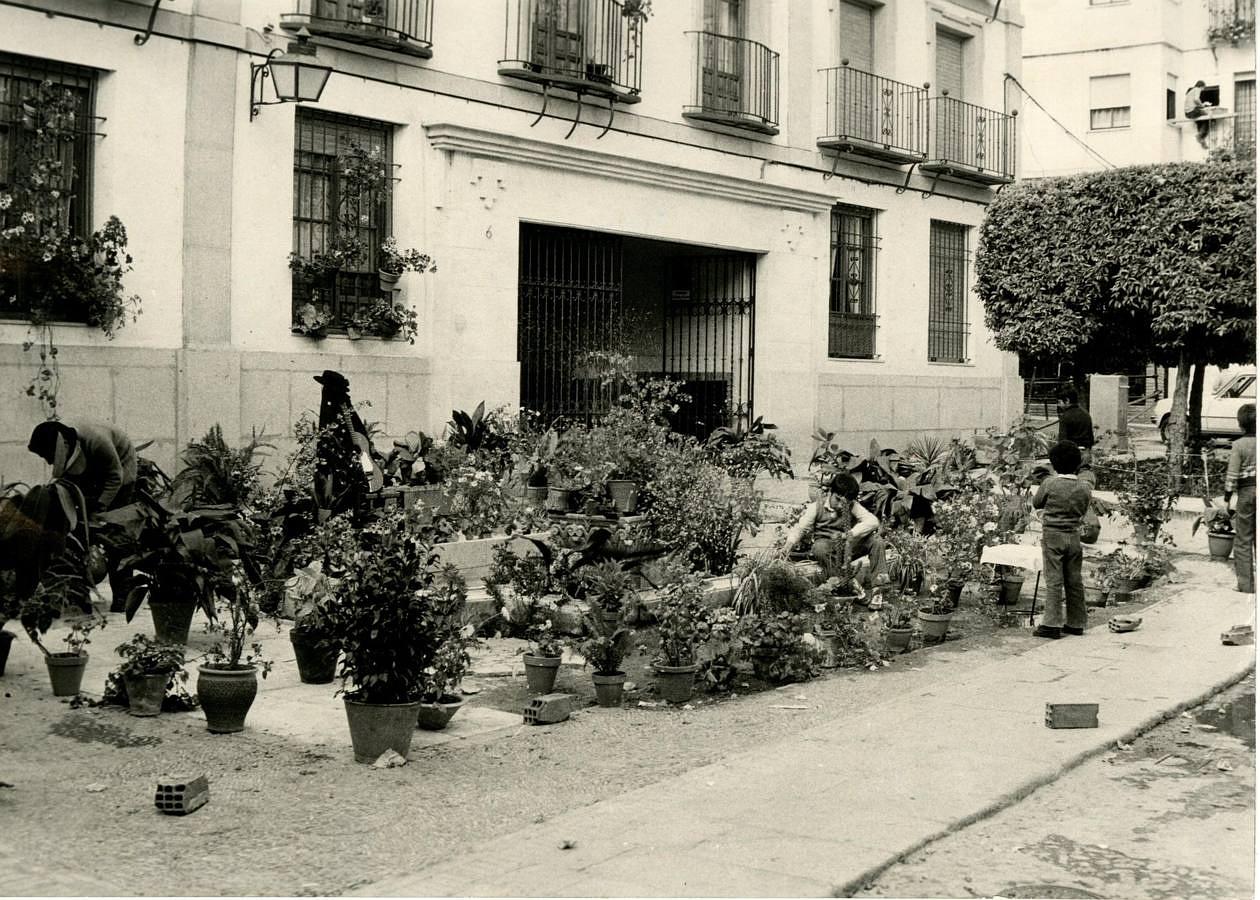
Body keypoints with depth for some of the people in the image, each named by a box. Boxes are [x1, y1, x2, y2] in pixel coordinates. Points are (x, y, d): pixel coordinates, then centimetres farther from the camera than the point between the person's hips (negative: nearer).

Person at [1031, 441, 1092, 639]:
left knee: (1054, 581, -4)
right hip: (1074, 535, 4)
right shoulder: (1084, 487, -1)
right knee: (1074, 580, 10)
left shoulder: (1049, 483, -13)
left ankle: (1052, 624, -6)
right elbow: (1083, 511, 10)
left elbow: (1036, 504, 3)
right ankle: (1076, 623, 17)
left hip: (1053, 535, -4)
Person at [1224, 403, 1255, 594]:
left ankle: (1246, 583, 3)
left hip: (1246, 492, -3)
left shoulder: (1239, 445, -10)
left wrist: (1227, 498, -2)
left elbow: (1232, 475, -10)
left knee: (1243, 540, 5)